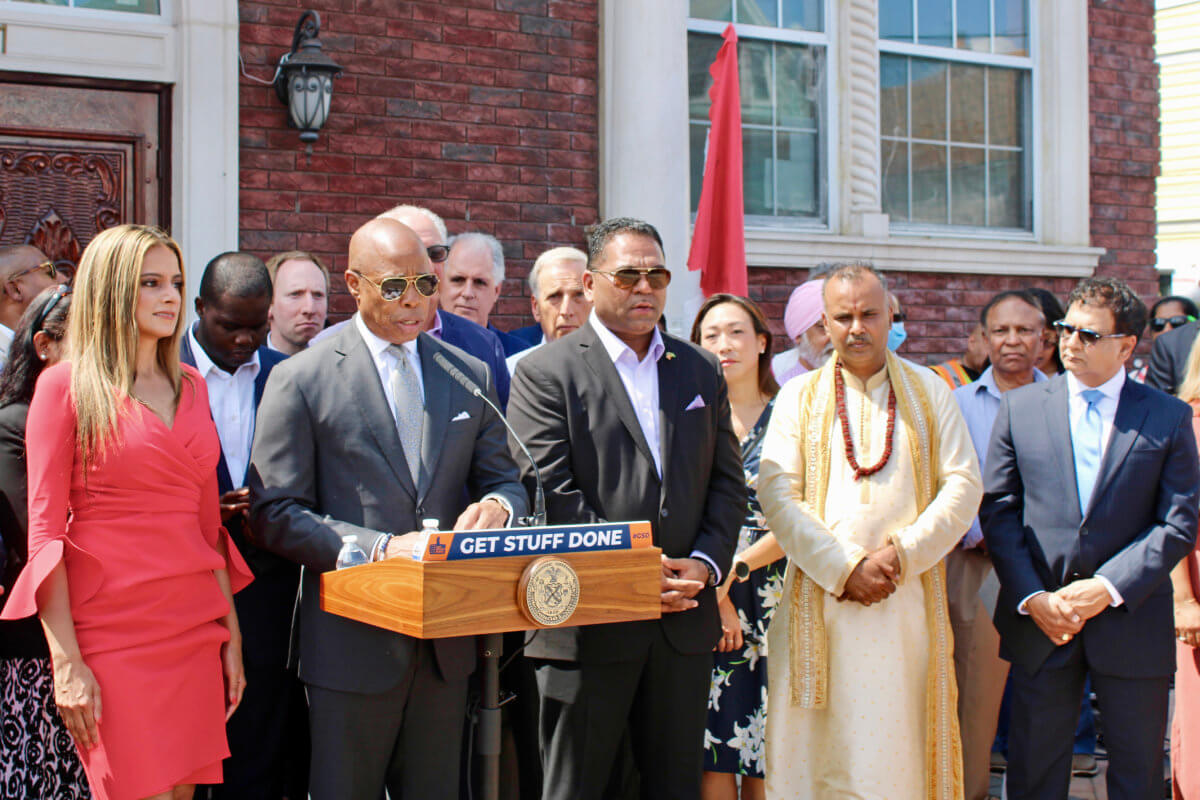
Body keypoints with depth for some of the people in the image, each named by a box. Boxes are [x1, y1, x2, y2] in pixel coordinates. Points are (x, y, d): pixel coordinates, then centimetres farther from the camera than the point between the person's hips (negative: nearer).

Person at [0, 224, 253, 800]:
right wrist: (66, 662, -12)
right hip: (111, 632, -5)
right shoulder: (65, 385, -3)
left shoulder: (192, 387, 13)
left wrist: (231, 634, 11)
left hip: (197, 626, 5)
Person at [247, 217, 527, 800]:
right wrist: (380, 547, -20)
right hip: (352, 642, -4)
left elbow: (505, 481, 12)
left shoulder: (471, 375, 10)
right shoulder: (299, 380, -4)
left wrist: (495, 506, -13)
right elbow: (276, 516, -8)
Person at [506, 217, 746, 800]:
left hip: (685, 620, 5)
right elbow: (550, 494, -11)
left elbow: (727, 483, 12)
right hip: (587, 628, -4)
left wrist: (705, 564, -5)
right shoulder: (544, 373, -3)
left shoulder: (702, 371, 14)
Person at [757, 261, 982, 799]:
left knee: (898, 747, 1)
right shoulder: (799, 398, 8)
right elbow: (777, 496, -2)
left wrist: (902, 554, -10)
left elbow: (963, 486, 3)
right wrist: (845, 568, -12)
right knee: (818, 749, -1)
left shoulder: (929, 391, 10)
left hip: (907, 601, 0)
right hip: (819, 601, 0)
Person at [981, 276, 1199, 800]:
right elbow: (998, 511, 1)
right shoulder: (1020, 408, 3)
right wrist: (1031, 597, -9)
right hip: (1040, 619, 1)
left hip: (1130, 619, 0)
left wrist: (1110, 587, -15)